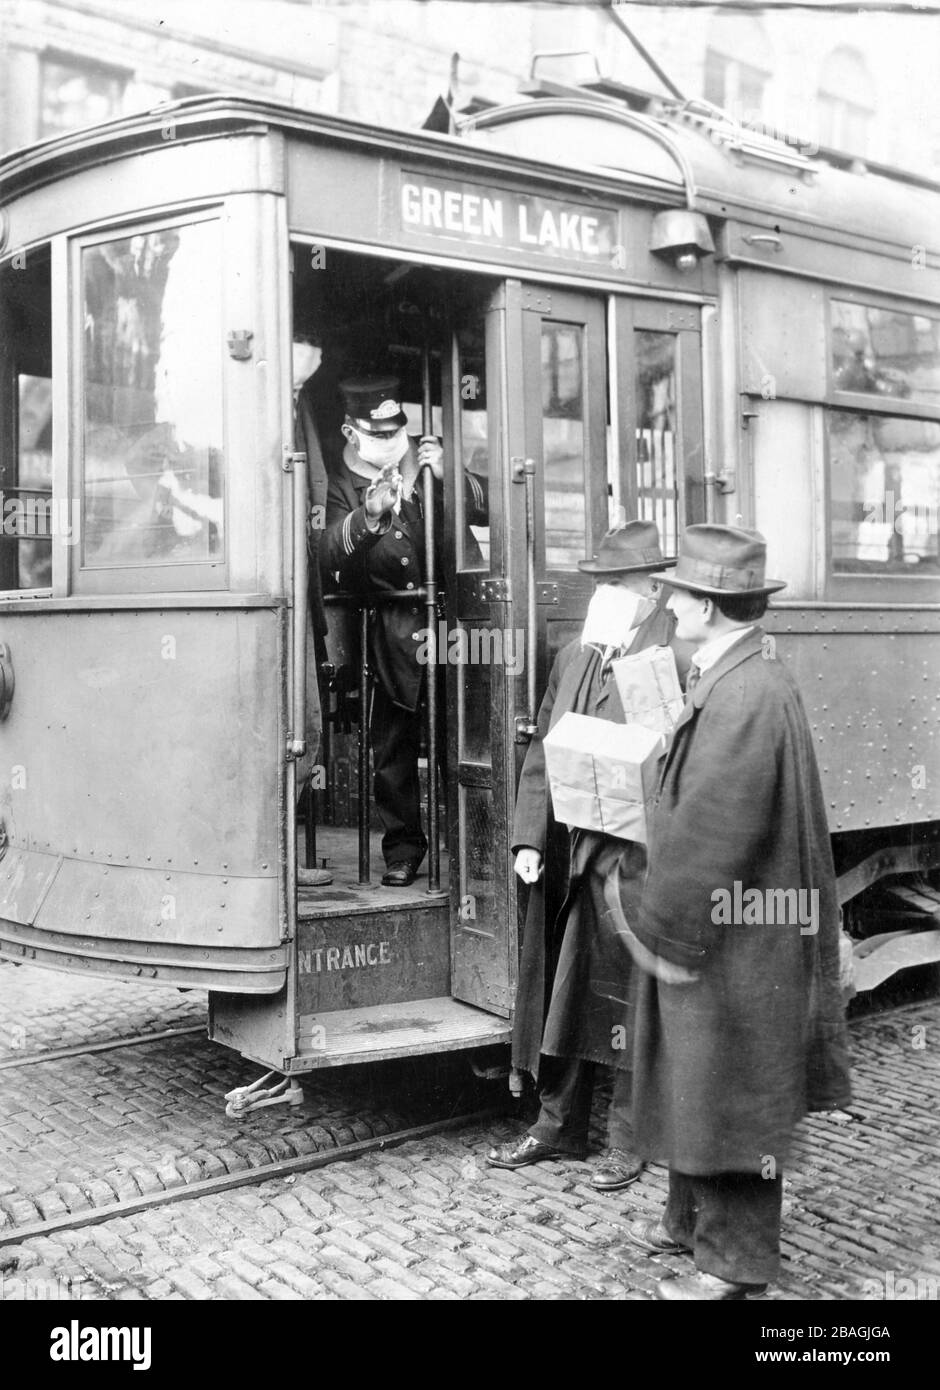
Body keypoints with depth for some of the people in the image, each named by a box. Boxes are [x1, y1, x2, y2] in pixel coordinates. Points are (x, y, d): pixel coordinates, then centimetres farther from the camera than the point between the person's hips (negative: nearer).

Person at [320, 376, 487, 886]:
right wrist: (369, 514, -25)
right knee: (392, 748, 4)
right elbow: (330, 557, -9)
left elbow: (487, 509, 6)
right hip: (392, 633, 0)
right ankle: (403, 850, 17)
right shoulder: (344, 485, 7)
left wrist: (446, 475, -10)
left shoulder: (427, 460, 12)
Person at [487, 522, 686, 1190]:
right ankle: (560, 1123, 31)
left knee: (625, 995, 5)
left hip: (631, 857, -7)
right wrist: (530, 837, 6)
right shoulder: (572, 656, 12)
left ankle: (629, 1139, 21)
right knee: (561, 992, 15)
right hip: (566, 856, 7)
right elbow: (543, 752, 13)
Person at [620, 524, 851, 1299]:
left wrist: (660, 926, -15)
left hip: (735, 937, -10)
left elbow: (709, 830, -24)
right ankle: (694, 1220, 38)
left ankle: (736, 1263, 21)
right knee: (697, 1083, 21)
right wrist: (665, 913, 14)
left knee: (729, 1092, 5)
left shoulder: (747, 695, -25)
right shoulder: (730, 678, 8)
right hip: (714, 924, 10)